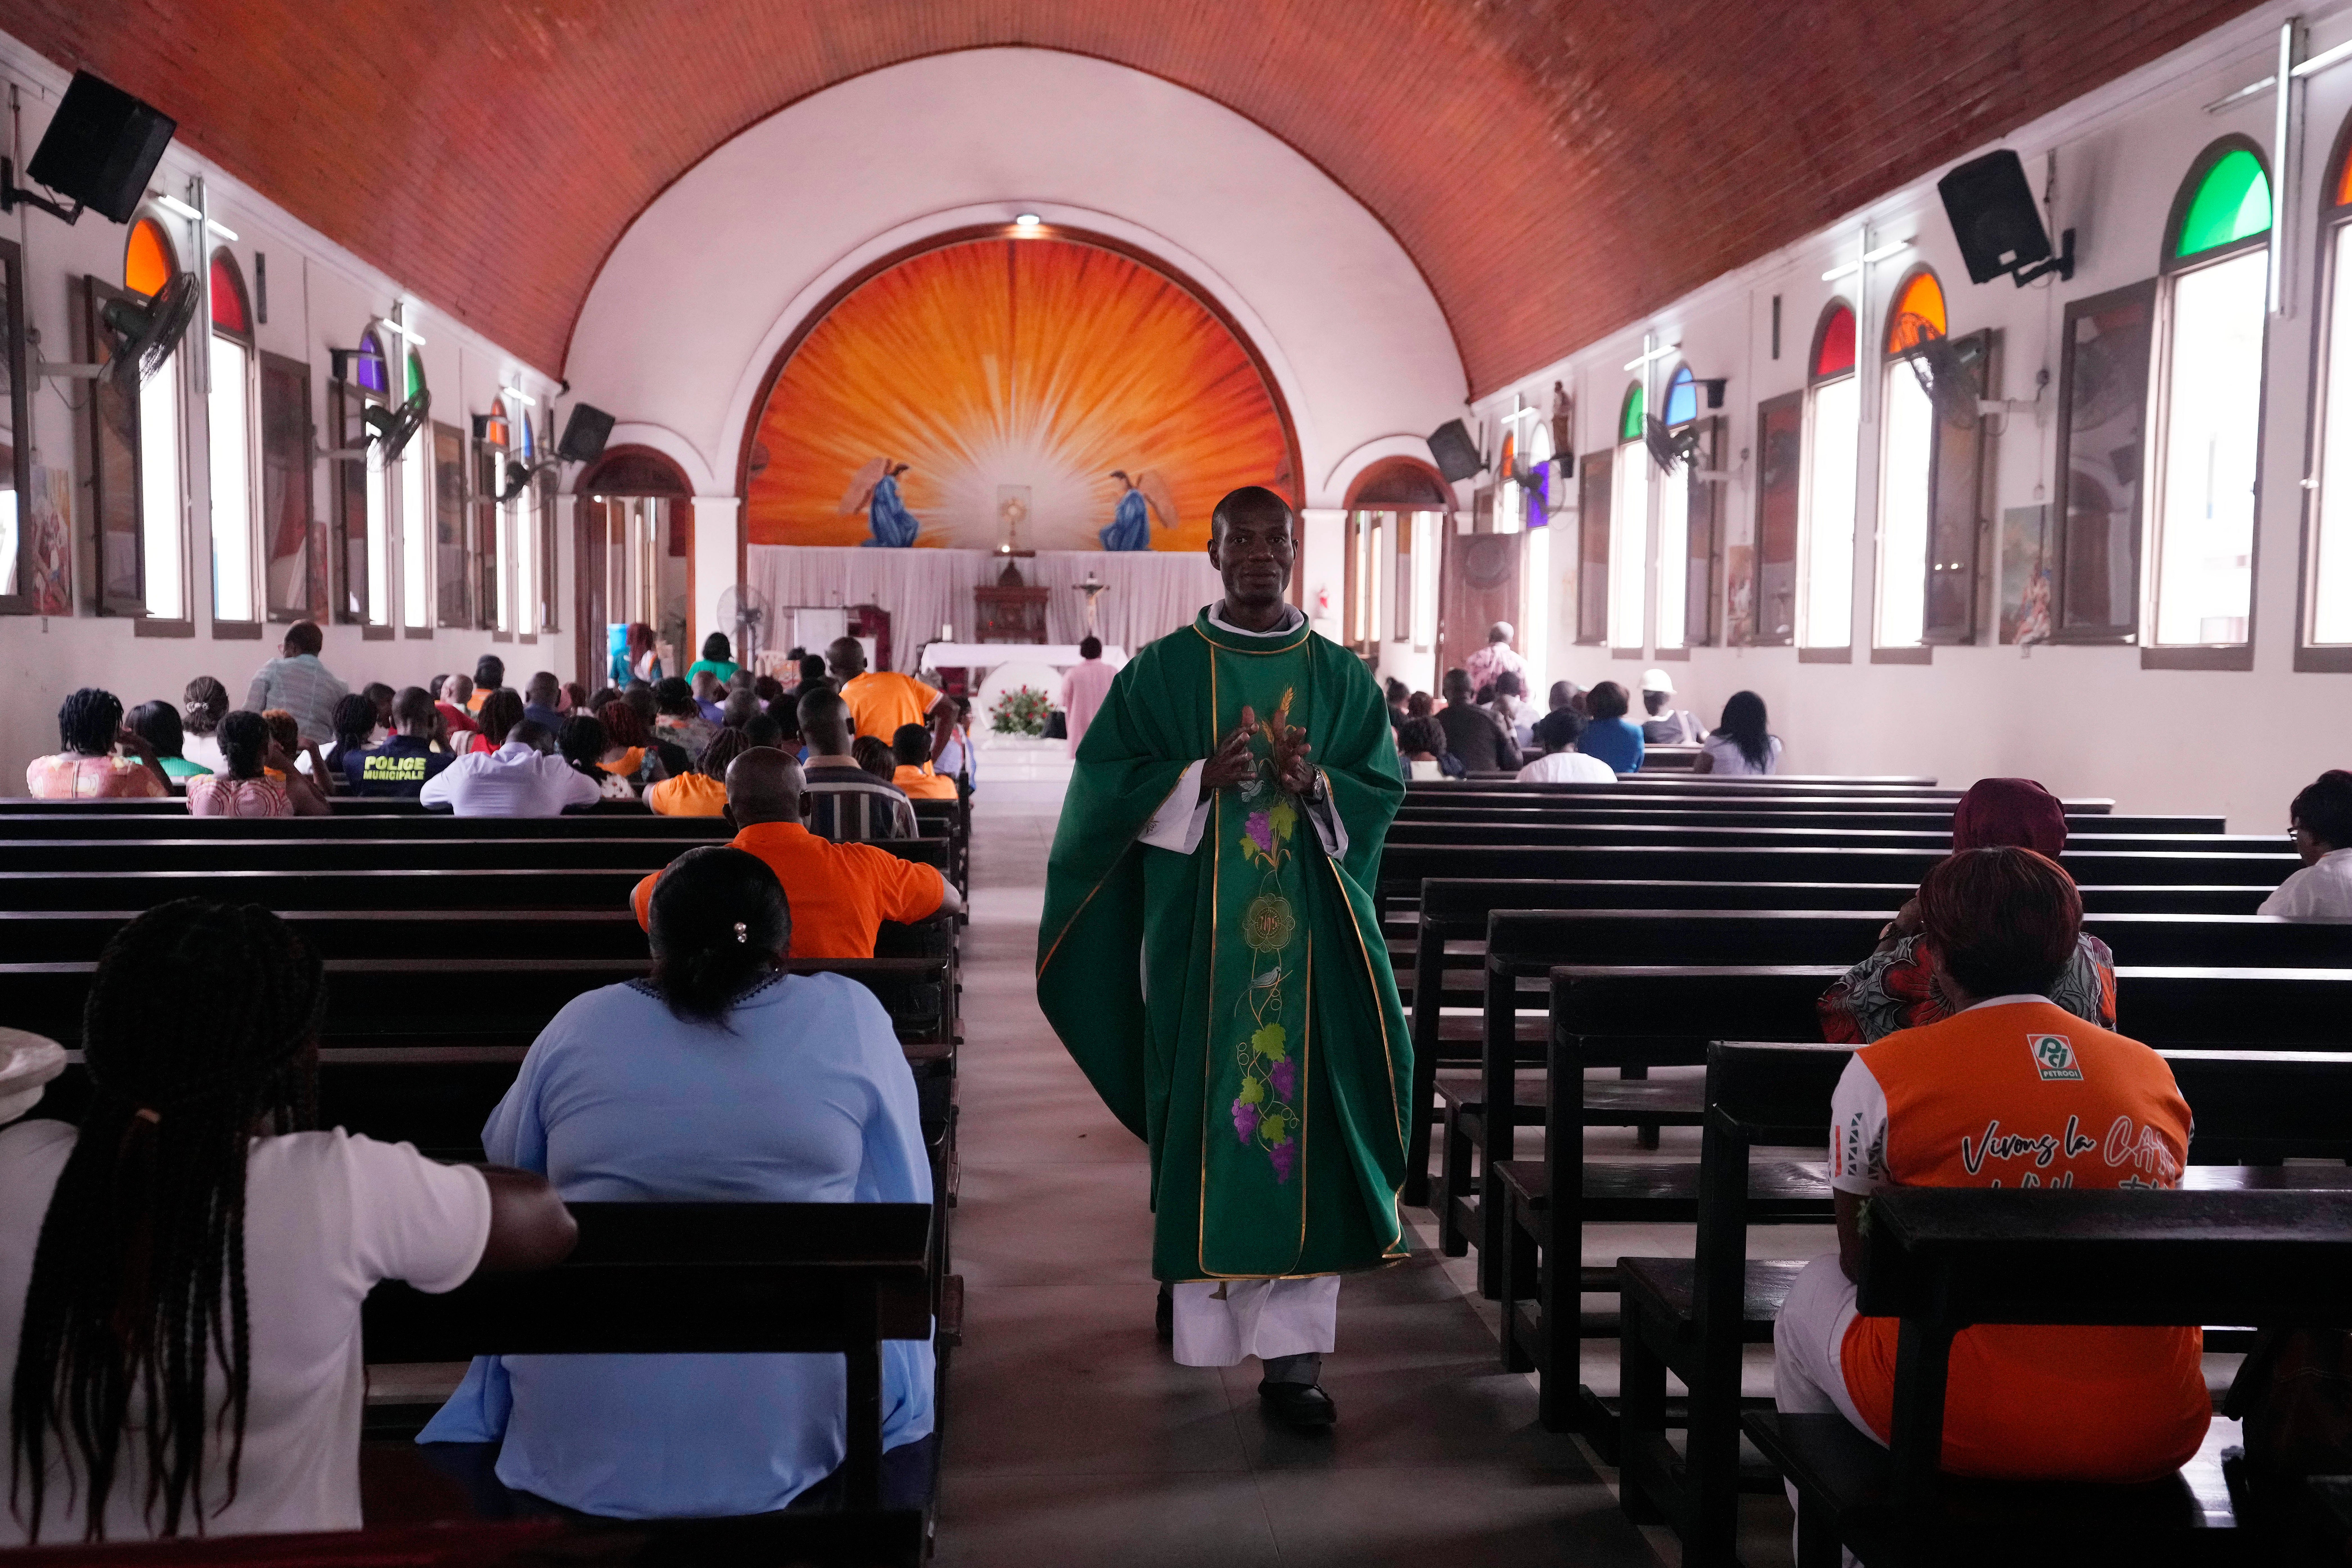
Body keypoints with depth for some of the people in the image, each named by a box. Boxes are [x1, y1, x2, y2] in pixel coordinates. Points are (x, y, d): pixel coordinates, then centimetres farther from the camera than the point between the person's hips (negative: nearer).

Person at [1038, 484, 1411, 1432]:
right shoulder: (1163, 671, 4)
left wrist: (1314, 783, -13)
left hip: (1310, 932, 1)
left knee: (1304, 1112, -3)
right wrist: (1200, 778, -15)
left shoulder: (1341, 676, 10)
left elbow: (1382, 789, 7)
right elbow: (1104, 782, 0)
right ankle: (1197, 1294, 23)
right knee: (1201, 1106, 2)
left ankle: (1292, 1351, 0)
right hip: (1197, 931, -1)